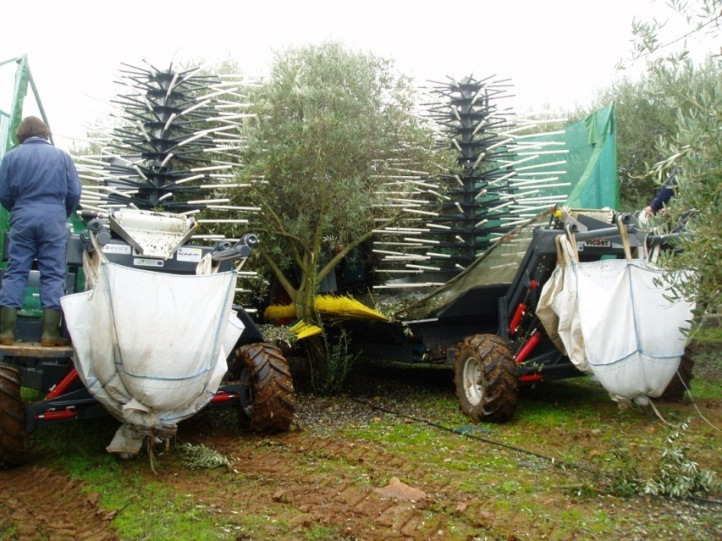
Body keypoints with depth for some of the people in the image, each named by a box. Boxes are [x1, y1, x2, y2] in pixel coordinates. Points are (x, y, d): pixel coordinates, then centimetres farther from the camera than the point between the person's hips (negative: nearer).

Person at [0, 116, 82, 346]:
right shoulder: (62, 155, 7)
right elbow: (74, 192, 4)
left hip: (23, 219, 1)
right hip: (53, 219, -1)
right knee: (53, 274, 1)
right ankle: (50, 332, -3)